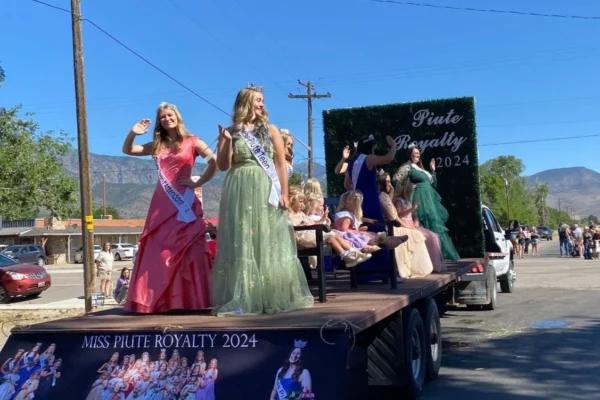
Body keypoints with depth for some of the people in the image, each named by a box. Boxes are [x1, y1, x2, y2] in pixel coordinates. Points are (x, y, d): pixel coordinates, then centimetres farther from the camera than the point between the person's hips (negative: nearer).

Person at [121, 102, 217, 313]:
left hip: (184, 203, -4)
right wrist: (132, 133, 2)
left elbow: (214, 162, -5)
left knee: (186, 251, -6)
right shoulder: (157, 146, 15)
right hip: (161, 204, 5)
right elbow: (127, 150, 19)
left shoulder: (192, 142, 3)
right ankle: (159, 300, 5)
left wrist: (198, 183, -7)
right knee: (157, 252, 1)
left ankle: (188, 300, -5)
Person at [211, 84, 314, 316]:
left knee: (268, 242, 1)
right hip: (240, 193, 0)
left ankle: (275, 297, 9)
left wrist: (284, 192, -5)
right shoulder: (231, 132, 7)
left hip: (266, 191, 0)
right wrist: (226, 141, -10)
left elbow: (281, 164, 4)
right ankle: (242, 299, 4)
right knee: (242, 243, -1)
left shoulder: (270, 130, 8)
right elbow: (223, 166, 3)